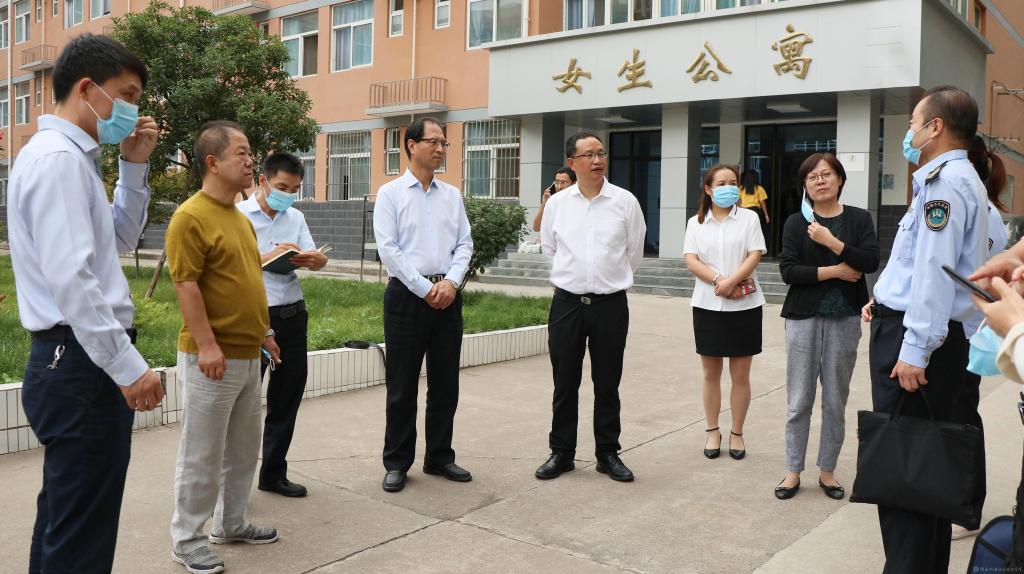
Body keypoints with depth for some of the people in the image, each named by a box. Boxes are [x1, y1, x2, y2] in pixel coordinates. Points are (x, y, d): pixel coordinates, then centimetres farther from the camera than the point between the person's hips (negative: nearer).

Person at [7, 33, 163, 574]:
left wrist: (134, 167, 13)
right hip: (82, 366, -11)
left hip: (76, 363, 11)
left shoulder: (70, 156, 16)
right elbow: (70, 279, -24)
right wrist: (129, 367, -24)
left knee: (63, 522, 21)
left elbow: (121, 239, 25)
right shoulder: (58, 157, -15)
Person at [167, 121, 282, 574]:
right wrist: (206, 344, -22)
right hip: (212, 357, -9)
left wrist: (263, 331, 21)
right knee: (202, 454, 2)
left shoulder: (240, 216, 14)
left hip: (248, 355, 9)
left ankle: (231, 524, 32)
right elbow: (185, 285, -18)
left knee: (243, 449, 17)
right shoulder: (191, 217, -13)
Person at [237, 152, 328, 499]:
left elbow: (317, 261, 4)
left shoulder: (295, 217, 12)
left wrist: (313, 259, -18)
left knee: (287, 398, 13)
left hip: (292, 315, 6)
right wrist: (268, 257, -24)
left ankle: (273, 473, 27)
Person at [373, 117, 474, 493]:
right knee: (402, 385, 3)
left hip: (447, 295, 4)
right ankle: (396, 463, 16)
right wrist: (425, 289, -13)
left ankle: (439, 458, 23)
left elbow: (465, 244, 8)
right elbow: (388, 249, -9)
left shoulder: (452, 195, 12)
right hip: (407, 294, -4)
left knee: (445, 384, 10)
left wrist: (451, 282, -8)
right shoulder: (391, 193, -1)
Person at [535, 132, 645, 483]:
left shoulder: (625, 202, -1)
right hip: (566, 304, 1)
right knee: (565, 384, 8)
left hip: (610, 305, -1)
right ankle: (561, 453, 20)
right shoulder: (557, 203, 2)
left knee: (607, 384, 8)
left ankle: (608, 454, 21)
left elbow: (634, 252, 9)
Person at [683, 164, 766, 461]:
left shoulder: (749, 218, 3)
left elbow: (754, 256, -6)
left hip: (744, 305, -1)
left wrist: (731, 282, -20)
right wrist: (718, 280, -17)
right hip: (707, 305, 1)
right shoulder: (696, 222, 6)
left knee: (740, 375, 4)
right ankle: (712, 431, 21)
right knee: (711, 373, 9)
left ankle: (737, 433, 17)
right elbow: (691, 261, -3)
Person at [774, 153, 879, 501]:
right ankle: (793, 472, 15)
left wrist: (831, 242, -18)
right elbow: (788, 271, -8)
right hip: (804, 318, 0)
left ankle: (827, 471, 21)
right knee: (799, 401, 4)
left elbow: (871, 262, -10)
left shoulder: (859, 219, 4)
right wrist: (833, 271, -14)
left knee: (835, 402, 8)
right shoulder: (796, 223, 2)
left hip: (844, 320, 1)